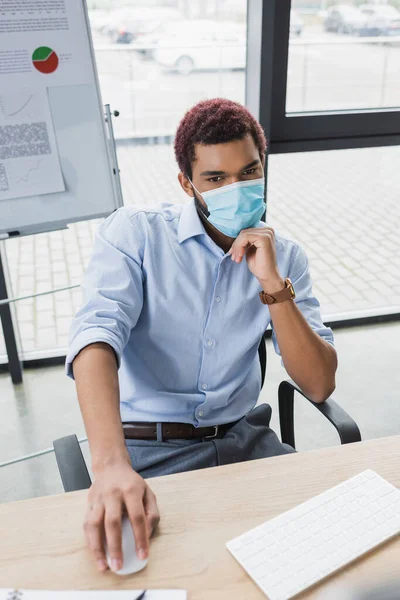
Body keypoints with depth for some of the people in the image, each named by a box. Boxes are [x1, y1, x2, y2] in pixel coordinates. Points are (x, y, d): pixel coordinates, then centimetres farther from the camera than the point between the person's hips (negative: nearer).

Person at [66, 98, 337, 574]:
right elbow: (97, 334, -23)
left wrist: (273, 284, -16)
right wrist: (111, 464, -40)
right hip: (147, 449, -3)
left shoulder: (284, 256, 4)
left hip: (243, 440, 4)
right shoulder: (135, 231, -6)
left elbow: (319, 386, -3)